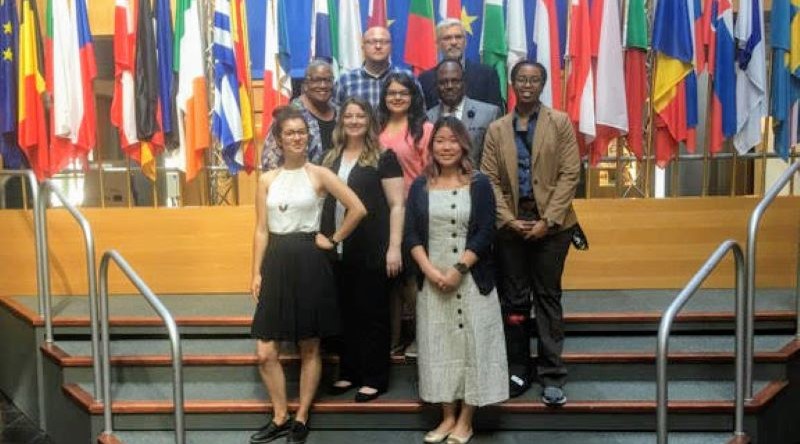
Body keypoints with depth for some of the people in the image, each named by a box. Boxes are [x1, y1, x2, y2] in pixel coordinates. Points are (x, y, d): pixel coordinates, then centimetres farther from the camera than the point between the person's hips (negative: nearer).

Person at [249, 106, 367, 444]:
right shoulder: (267, 180, 7)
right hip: (277, 264, 3)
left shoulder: (319, 174, -2)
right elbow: (261, 230, 6)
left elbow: (358, 209, -8)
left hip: (309, 263, -3)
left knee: (310, 347, 7)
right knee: (266, 352, 2)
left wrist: (334, 240, -4)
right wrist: (257, 273, 1)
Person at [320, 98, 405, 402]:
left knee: (372, 313, 3)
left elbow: (397, 205, -6)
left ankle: (375, 378, 14)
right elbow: (324, 202, 17)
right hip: (338, 249, 5)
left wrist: (394, 246, -13)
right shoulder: (331, 159, 13)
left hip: (371, 250, -5)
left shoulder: (384, 158, -2)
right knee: (345, 312, 11)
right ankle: (349, 372, 25)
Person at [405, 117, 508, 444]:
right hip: (432, 279, 2)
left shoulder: (479, 184, -1)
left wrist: (458, 269, -16)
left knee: (471, 342, 2)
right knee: (438, 344, 7)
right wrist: (430, 270, -12)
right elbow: (411, 234, 1)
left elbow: (485, 233, -7)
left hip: (471, 279, -2)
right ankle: (448, 416, 20)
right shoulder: (419, 186, 6)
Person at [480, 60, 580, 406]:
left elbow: (569, 173, -4)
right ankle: (518, 370, 18)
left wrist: (547, 220, -12)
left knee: (548, 297, 4)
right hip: (511, 224, 2)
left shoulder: (560, 122, 3)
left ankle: (552, 375, 11)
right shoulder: (497, 129, 9)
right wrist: (509, 219, -9)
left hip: (551, 222, -2)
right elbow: (489, 179, 3)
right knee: (514, 298, 7)